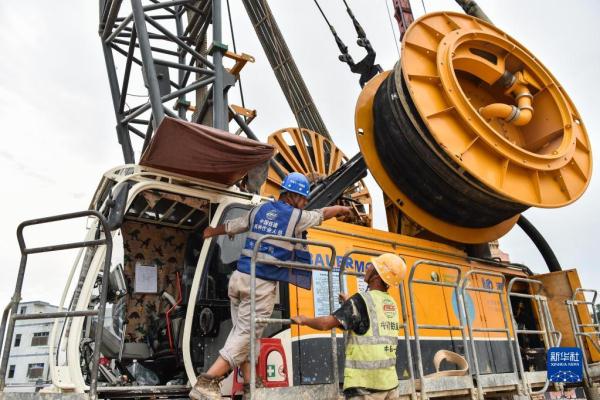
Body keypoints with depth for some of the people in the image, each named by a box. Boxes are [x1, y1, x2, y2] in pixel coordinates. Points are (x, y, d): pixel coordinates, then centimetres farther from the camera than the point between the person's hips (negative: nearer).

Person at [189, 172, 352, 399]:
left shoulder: (260, 210, 13)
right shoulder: (297, 217, -1)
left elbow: (230, 226, 24)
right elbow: (324, 213, 16)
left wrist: (211, 232, 45)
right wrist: (342, 209, 38)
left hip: (240, 278, 7)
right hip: (262, 285, -7)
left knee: (241, 332, 14)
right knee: (245, 335, -3)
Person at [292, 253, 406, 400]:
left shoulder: (362, 300, -14)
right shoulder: (391, 304, 8)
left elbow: (326, 324, -16)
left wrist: (304, 320, 2)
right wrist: (350, 303, 36)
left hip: (366, 384, -7)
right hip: (390, 382, 7)